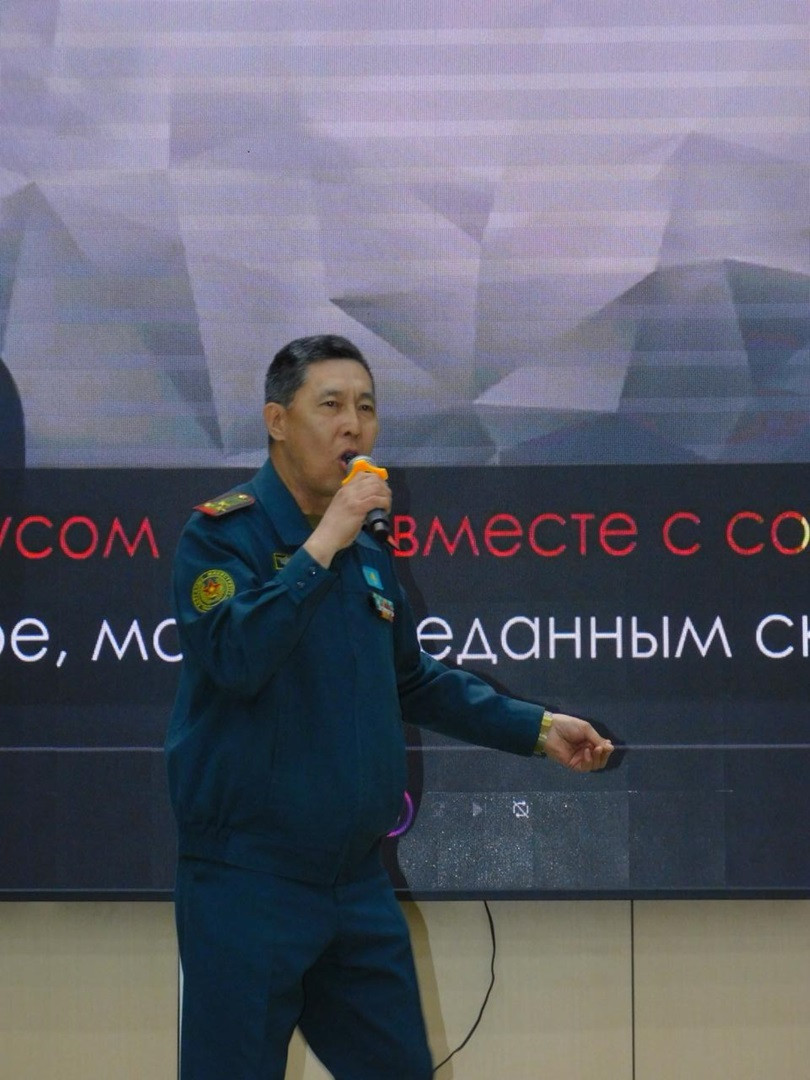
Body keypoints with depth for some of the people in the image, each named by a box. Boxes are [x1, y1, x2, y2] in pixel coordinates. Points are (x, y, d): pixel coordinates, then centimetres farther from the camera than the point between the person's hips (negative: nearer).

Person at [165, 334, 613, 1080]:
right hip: (248, 883, -7)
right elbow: (234, 657, -26)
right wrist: (323, 543, -22)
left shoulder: (368, 555, 12)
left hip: (357, 880, 7)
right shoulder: (222, 533, -9)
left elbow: (415, 682, 25)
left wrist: (537, 729, 19)